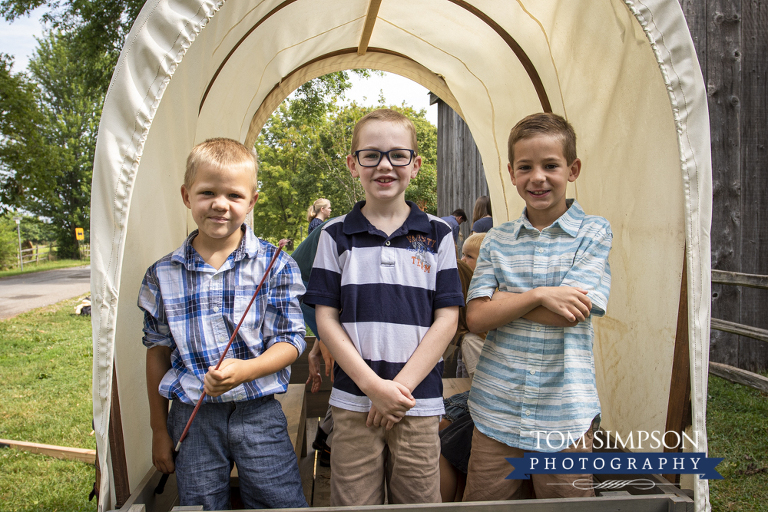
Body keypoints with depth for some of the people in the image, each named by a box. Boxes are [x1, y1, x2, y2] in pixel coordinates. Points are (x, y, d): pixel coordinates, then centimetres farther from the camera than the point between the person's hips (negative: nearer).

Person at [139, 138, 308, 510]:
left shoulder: (275, 265, -5)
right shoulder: (163, 275, 2)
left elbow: (289, 341, -5)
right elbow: (158, 351, 8)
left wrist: (245, 369, -25)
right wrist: (159, 429, 11)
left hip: (258, 413, -1)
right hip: (192, 418, 2)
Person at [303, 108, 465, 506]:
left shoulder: (437, 235, 2)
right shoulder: (336, 235, 2)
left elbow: (446, 319, 0)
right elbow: (326, 319, 0)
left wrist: (400, 385, -9)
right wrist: (373, 385, -11)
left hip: (419, 403, 0)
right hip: (353, 402, 0)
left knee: (419, 502, 9)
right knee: (354, 503, 8)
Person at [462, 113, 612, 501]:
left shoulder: (593, 233, -3)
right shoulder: (497, 241, 5)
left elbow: (570, 314, -14)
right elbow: (476, 319, -4)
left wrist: (498, 298, -7)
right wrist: (538, 296, -17)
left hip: (565, 414, -2)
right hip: (496, 411, 3)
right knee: (483, 501, 11)